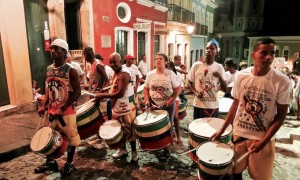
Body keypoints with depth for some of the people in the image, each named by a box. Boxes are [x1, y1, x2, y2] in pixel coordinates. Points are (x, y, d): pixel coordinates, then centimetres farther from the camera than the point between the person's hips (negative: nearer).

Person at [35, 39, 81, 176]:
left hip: (67, 111, -6)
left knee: (70, 137, 7)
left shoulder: (70, 71, -14)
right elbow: (48, 89, 15)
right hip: (52, 110, 7)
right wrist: (44, 106, 3)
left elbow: (77, 92, -17)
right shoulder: (49, 69, 6)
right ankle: (51, 162, 37)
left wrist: (62, 108, -22)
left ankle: (69, 164, 27)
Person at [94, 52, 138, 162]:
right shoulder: (116, 73, 9)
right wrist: (104, 94, 4)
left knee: (129, 131, 3)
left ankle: (134, 152, 20)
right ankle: (122, 149, 35)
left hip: (127, 108, -9)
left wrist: (103, 96, -21)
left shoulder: (124, 74, -21)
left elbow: (120, 93, -27)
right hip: (117, 107, 9)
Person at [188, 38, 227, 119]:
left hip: (213, 106, 1)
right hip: (199, 105, -1)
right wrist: (196, 93, -12)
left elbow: (225, 89, -2)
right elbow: (190, 82, 6)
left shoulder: (219, 67, -2)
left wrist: (220, 77, -20)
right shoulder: (196, 65, -4)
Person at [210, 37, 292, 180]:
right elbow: (235, 104, 2)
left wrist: (263, 141, -15)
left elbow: (281, 114, -9)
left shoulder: (282, 81, -14)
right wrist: (222, 130, 2)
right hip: (238, 133, 2)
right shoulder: (241, 76, -8)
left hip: (263, 138, -2)